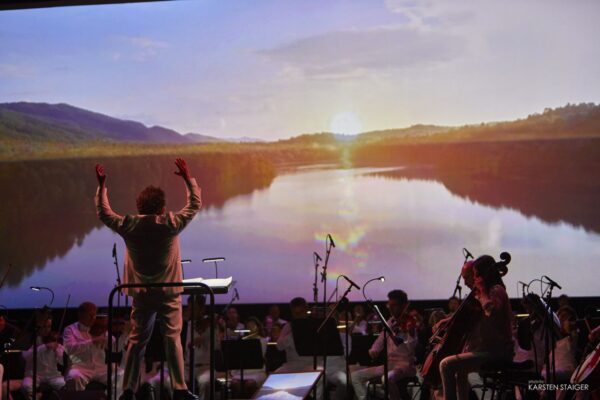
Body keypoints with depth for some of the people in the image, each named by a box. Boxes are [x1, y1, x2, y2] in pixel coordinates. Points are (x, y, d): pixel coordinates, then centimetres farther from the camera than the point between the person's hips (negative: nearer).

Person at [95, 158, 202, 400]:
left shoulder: (129, 226, -5)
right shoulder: (171, 224, -11)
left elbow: (103, 213, 11)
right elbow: (195, 204, 2)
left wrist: (101, 186, 17)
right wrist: (187, 178, 11)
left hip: (141, 294, 2)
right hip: (169, 292, -2)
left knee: (137, 340, 11)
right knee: (173, 338, 3)